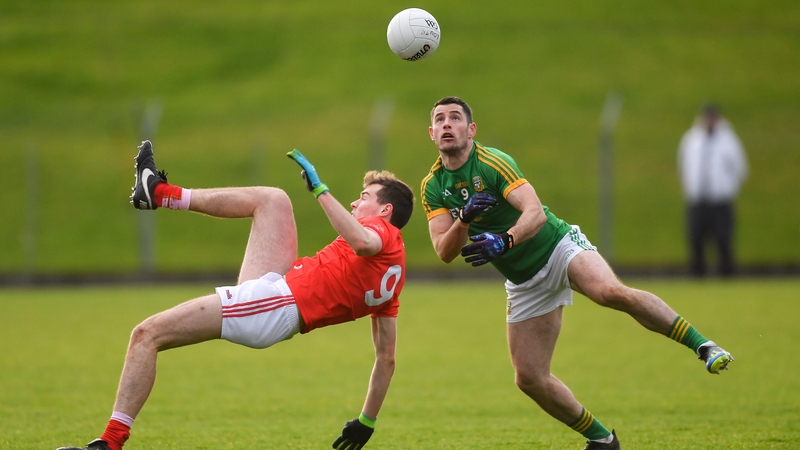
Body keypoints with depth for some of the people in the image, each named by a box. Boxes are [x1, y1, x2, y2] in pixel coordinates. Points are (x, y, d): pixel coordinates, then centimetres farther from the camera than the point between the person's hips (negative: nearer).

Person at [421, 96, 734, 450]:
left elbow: (535, 212, -28)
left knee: (611, 292, -36)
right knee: (529, 378, -1)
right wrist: (464, 219, -29)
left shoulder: (493, 163, -16)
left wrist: (505, 240, -47)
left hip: (558, 248, -6)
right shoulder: (433, 186, 0)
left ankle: (702, 345, -28)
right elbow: (444, 252, -8)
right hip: (524, 282, 6)